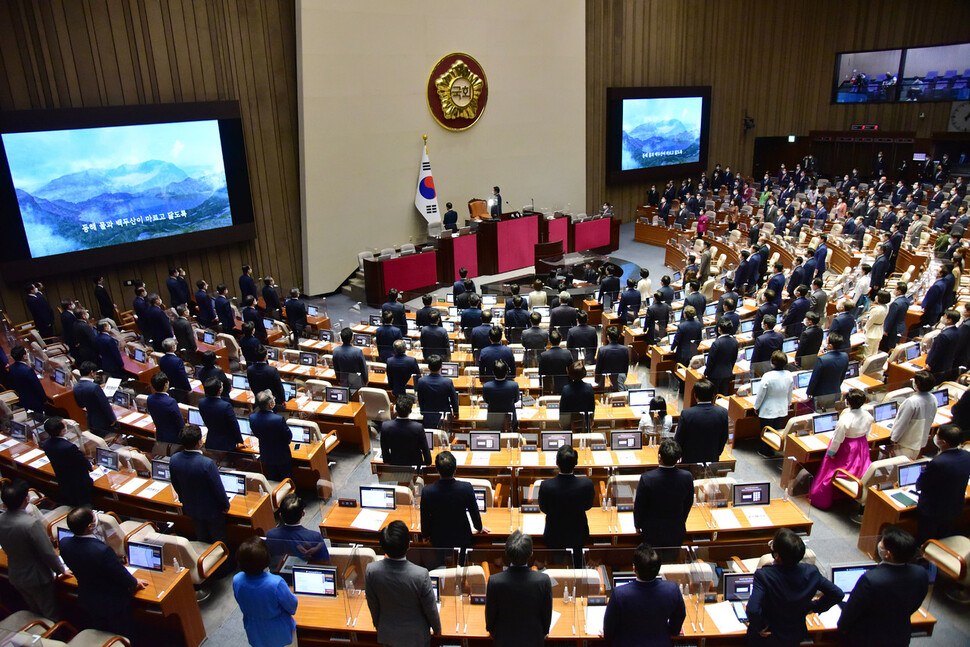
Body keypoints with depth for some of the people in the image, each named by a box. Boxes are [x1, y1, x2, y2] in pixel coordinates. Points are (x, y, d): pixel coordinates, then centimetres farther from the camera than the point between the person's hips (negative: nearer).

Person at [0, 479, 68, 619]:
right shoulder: (32, 523, -33)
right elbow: (48, 553, -24)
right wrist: (60, 569, -6)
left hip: (15, 577, 7)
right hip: (36, 578, -6)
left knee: (35, 612, 27)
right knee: (50, 615, 14)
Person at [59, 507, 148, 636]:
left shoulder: (64, 543, -20)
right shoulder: (103, 550, -39)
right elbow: (122, 576, -23)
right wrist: (135, 583, -1)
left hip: (85, 601, 6)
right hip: (112, 604, -6)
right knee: (124, 636, 19)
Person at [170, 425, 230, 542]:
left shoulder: (174, 460, -16)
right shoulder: (207, 463, -35)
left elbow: (176, 486, 2)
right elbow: (218, 488, -23)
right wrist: (226, 506, -5)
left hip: (190, 509, 6)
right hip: (211, 510, -5)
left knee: (202, 540, 26)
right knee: (218, 541, 18)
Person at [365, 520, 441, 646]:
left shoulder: (371, 571, -25)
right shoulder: (421, 575, -33)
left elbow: (373, 606, -8)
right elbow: (430, 608, -16)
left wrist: (378, 626, 12)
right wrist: (437, 628, 4)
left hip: (387, 635, 2)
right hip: (415, 636, -2)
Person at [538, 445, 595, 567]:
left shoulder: (546, 486, -30)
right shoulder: (586, 484, -29)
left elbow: (544, 509, -11)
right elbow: (588, 506, -9)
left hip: (554, 536, -1)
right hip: (578, 533, 1)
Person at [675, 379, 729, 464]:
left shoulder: (686, 414, -22)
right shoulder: (723, 412, -13)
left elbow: (679, 439, -9)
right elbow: (724, 439, 1)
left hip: (690, 460, -3)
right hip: (713, 459, 3)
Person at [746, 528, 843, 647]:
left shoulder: (763, 576, -33)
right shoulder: (811, 571, -20)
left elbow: (752, 610, -42)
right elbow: (837, 594, -7)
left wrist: (760, 627, -22)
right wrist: (814, 607, 4)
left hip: (768, 637, -4)